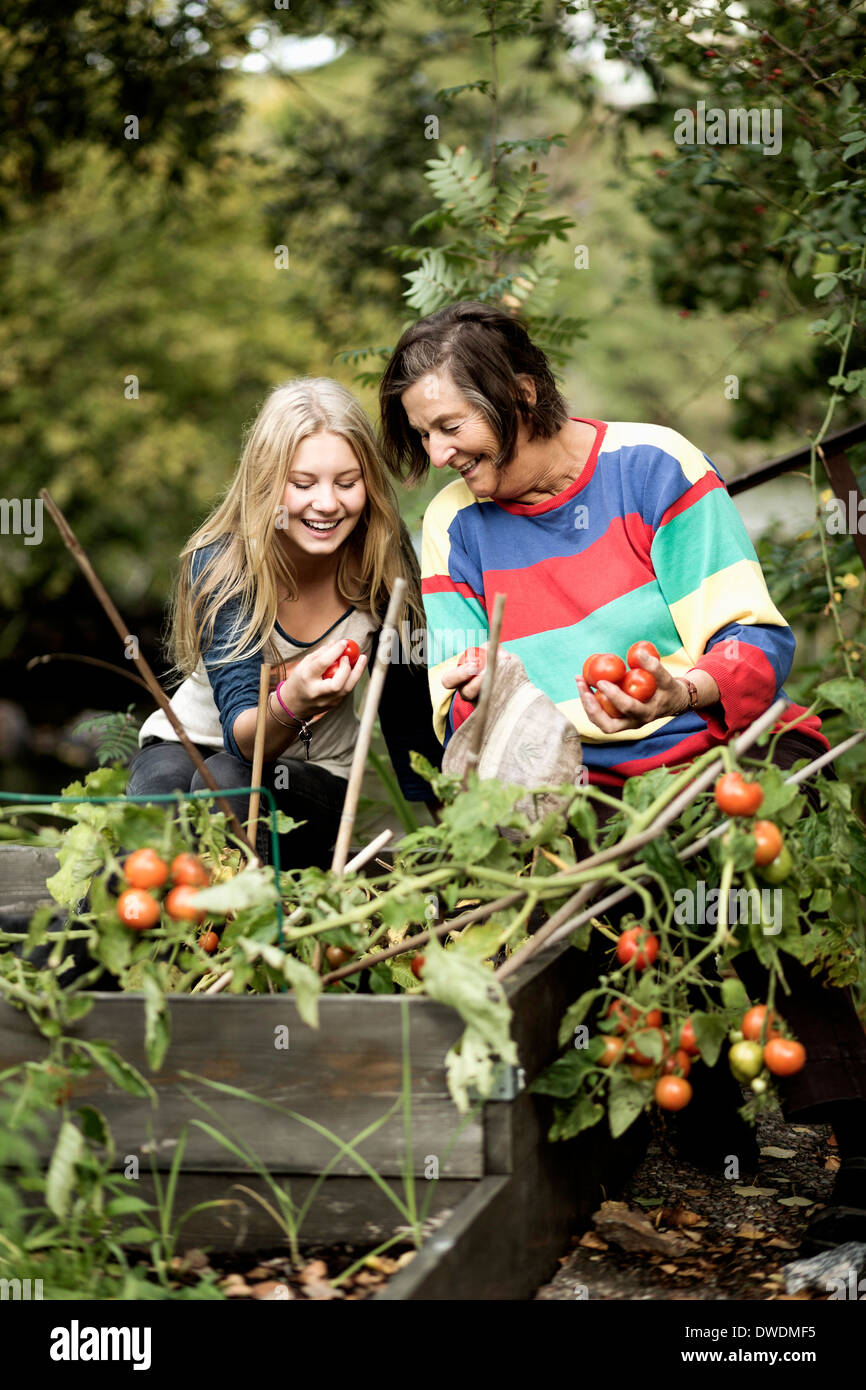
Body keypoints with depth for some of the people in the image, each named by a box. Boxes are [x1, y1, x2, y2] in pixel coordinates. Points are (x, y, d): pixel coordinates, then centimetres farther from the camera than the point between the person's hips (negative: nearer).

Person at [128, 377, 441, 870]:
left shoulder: (384, 568, -14)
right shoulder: (220, 563, -20)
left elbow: (410, 727, -1)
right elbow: (241, 734, -28)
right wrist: (290, 705, -50)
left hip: (318, 776, 1)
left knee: (227, 781, -32)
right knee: (164, 781, -35)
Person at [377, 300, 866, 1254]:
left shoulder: (649, 463, -3)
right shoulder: (455, 528, 8)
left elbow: (758, 636, -8)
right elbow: (461, 710, 4)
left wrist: (687, 692, -29)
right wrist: (479, 702, -20)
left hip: (724, 748, -3)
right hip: (587, 789, 3)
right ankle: (704, 1108, -12)